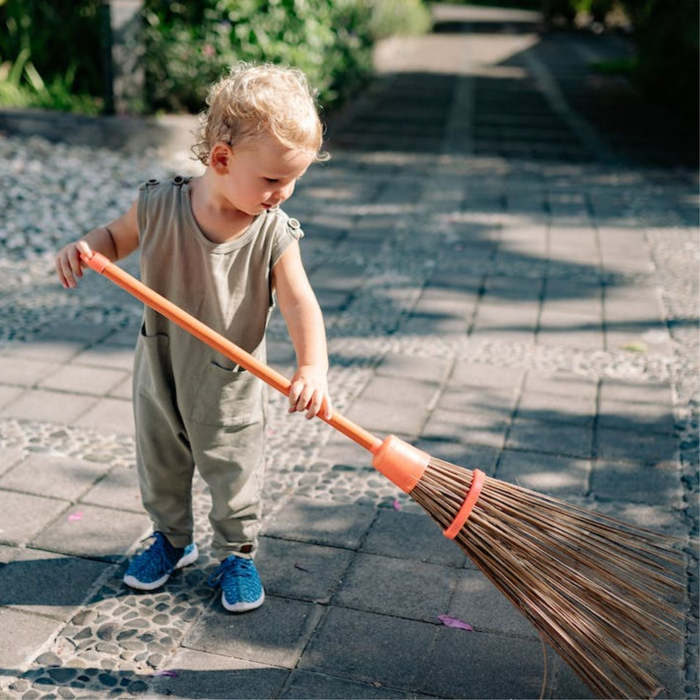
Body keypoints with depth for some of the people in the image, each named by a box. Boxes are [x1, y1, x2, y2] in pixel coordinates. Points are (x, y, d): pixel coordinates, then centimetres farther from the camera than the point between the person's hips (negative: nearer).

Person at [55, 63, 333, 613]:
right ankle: (172, 539, 47)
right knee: (159, 465, 21)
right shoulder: (159, 207, -17)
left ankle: (238, 554, 37)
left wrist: (312, 367, -41)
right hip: (159, 373, 2)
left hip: (230, 386, -2)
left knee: (234, 476, 12)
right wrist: (84, 248, -20)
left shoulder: (274, 234, -20)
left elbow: (300, 304, -25)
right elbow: (117, 236, 2)